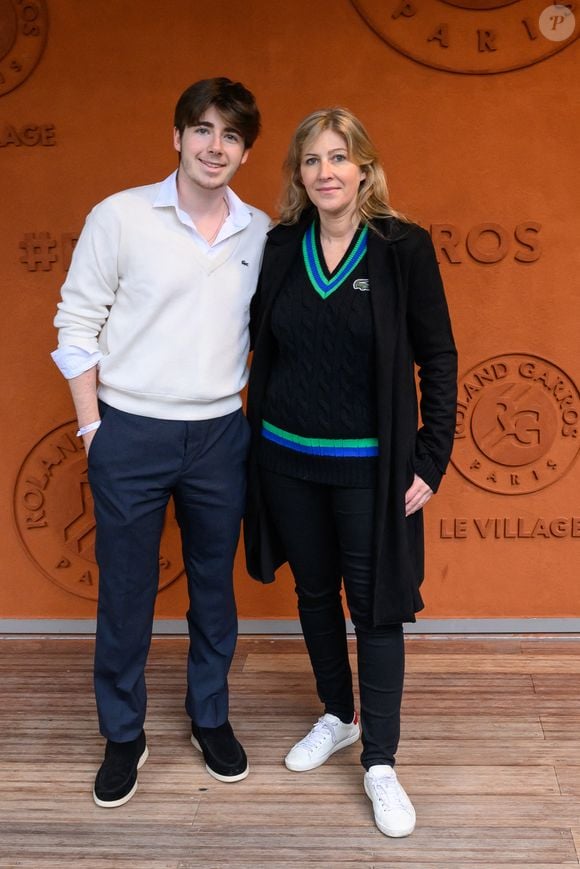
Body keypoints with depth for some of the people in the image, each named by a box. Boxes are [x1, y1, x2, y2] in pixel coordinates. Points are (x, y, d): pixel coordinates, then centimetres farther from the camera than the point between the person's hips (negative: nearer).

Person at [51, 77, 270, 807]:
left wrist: (259, 421, 7)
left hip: (220, 434, 3)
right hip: (131, 435, -2)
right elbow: (76, 325, -4)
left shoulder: (260, 233, 3)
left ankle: (211, 718, 35)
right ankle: (123, 737, 27)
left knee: (214, 586, 15)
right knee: (125, 592, 8)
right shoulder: (120, 216, -6)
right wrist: (92, 427, -6)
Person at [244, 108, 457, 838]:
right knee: (314, 593, 17)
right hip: (287, 458, 4)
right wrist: (258, 439, 6)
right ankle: (337, 717, 39)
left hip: (368, 466, -4)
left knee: (376, 607, 2)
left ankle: (380, 765, 17)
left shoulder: (403, 247, -9)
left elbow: (438, 360, -6)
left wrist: (430, 463, -9)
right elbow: (263, 348, 9)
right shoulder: (280, 247, 1)